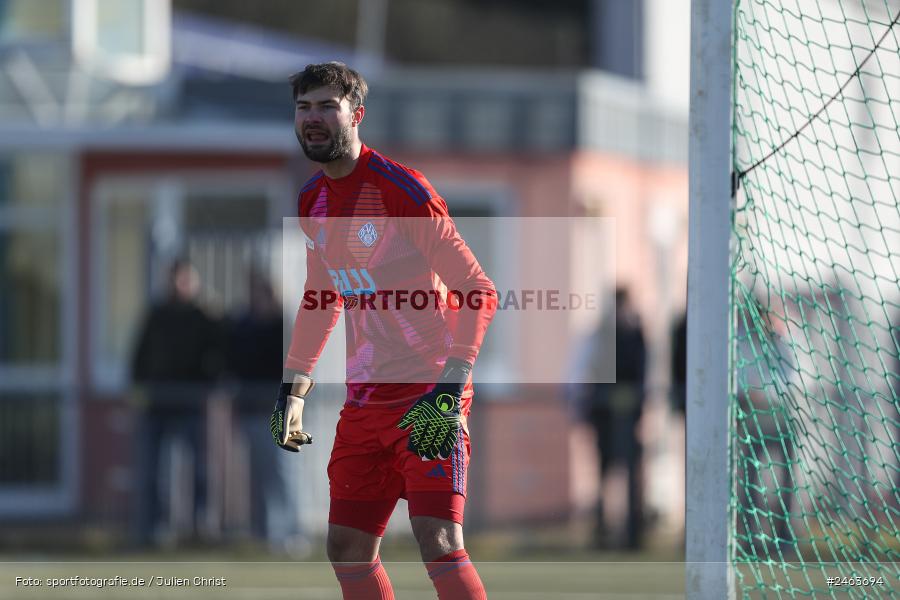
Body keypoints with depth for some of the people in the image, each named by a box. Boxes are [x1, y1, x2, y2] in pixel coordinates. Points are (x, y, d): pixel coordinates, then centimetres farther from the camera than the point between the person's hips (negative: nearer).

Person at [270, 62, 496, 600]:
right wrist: (293, 388, 19)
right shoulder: (313, 201, 9)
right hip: (364, 402, 8)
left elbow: (478, 291, -15)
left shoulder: (400, 189, -14)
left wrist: (448, 394, -23)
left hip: (428, 394, -7)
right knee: (347, 549, 5)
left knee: (439, 543, -18)